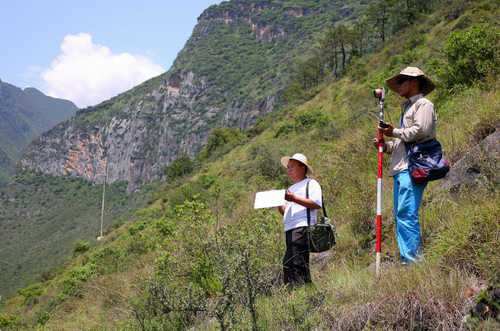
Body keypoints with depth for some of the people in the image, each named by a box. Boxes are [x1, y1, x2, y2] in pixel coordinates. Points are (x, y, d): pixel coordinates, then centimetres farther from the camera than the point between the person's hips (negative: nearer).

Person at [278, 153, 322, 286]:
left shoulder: (311, 184, 3)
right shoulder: (291, 188, 30)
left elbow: (316, 204, -13)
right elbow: (285, 212, 26)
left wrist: (294, 199, -17)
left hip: (303, 228, -9)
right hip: (290, 230, 9)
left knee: (290, 263, -20)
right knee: (301, 265, 7)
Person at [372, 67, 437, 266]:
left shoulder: (424, 105, 1)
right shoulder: (407, 109, 30)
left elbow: (420, 131, -16)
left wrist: (395, 132, -4)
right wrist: (386, 146, 12)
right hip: (400, 169, 10)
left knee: (407, 213, -17)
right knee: (400, 216, 5)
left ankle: (413, 260, -18)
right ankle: (406, 259, 6)